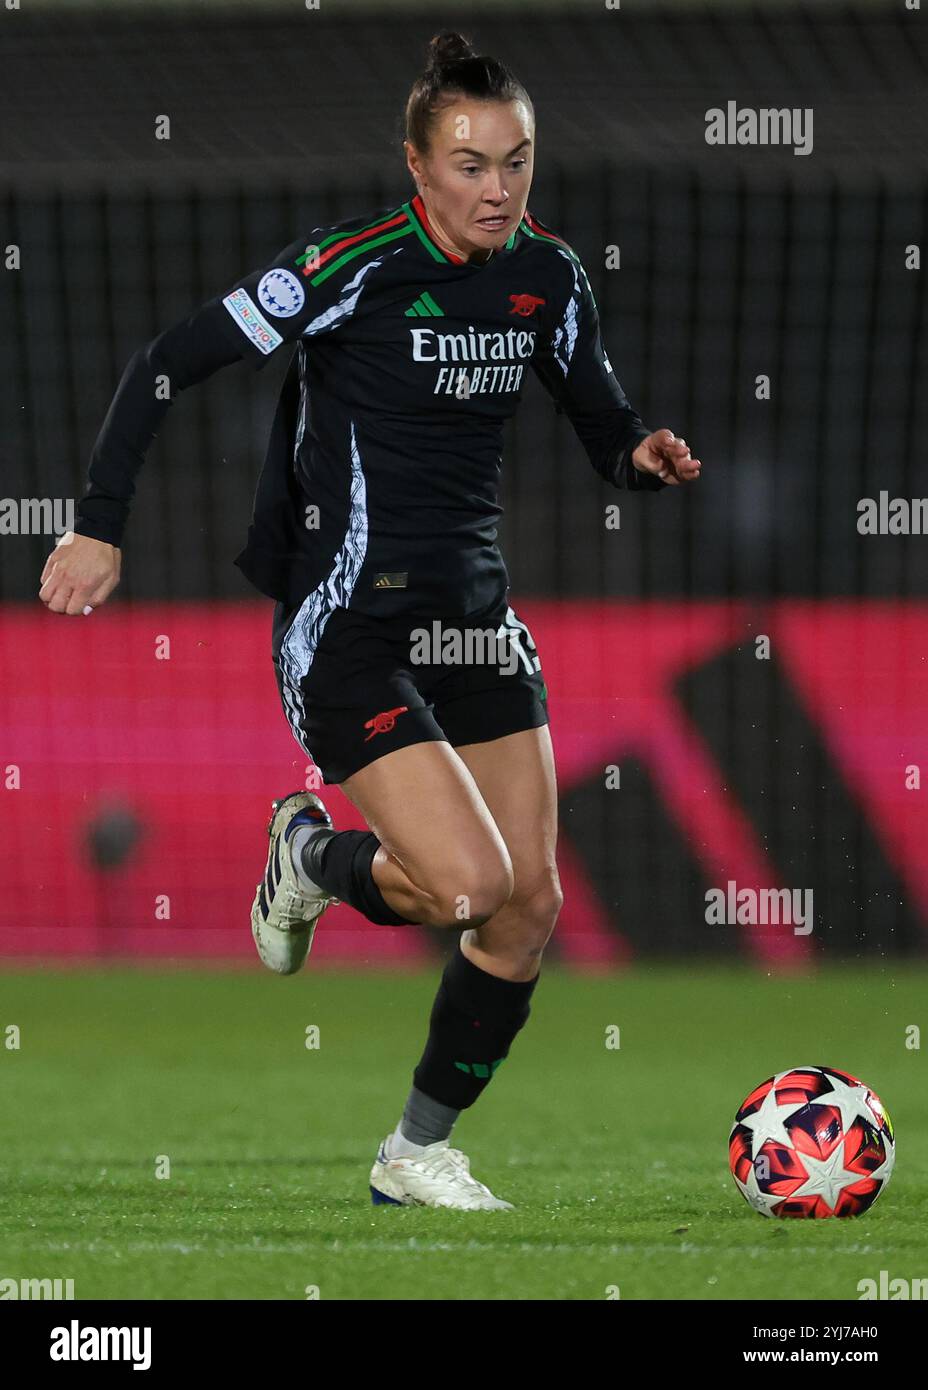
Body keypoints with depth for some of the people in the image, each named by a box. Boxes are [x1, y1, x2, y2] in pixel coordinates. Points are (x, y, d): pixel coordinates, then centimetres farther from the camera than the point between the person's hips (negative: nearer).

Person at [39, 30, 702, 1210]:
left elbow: (608, 436, 11)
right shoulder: (352, 268, -16)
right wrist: (101, 526, -16)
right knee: (468, 883, -19)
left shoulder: (548, 280, 3)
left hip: (474, 615, 7)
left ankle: (418, 1153, 19)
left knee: (531, 904, 2)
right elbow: (169, 363, -12)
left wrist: (646, 457, -13)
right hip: (351, 632, -7)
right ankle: (313, 855, 15)